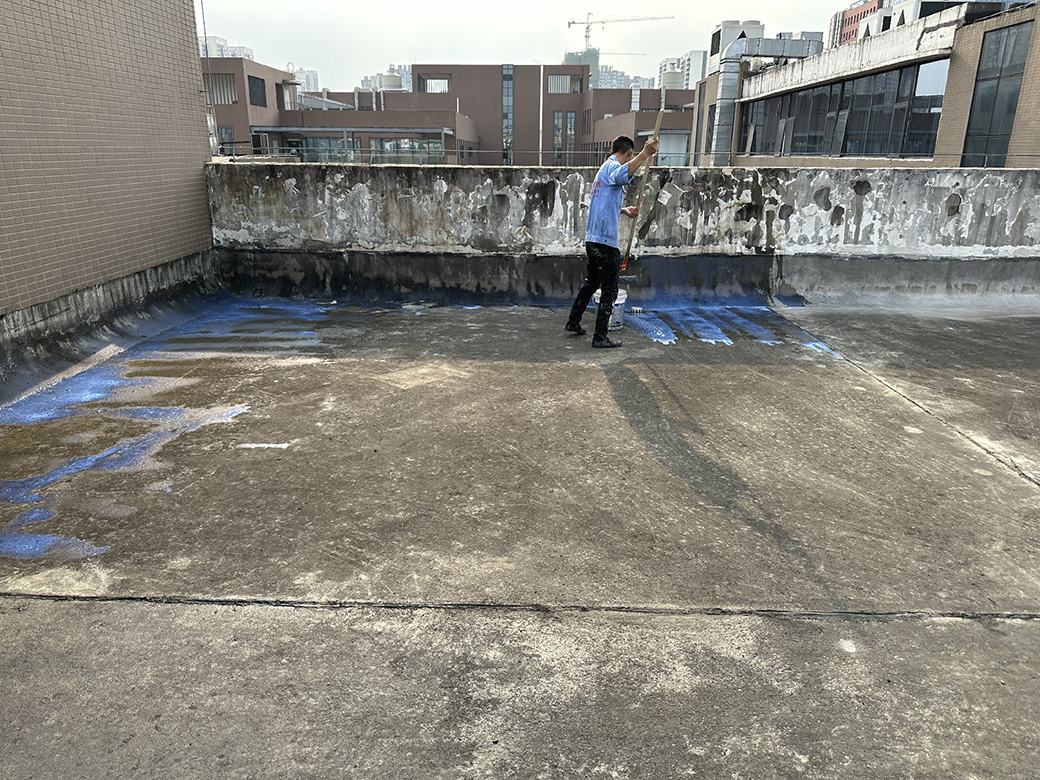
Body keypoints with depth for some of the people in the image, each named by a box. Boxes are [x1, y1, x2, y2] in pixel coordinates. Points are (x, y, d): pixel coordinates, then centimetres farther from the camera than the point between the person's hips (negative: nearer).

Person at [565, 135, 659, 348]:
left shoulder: (605, 167, 22)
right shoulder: (612, 166, -9)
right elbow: (621, 175, -37)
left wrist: (625, 211, 26)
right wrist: (644, 155, -48)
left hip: (592, 239, 10)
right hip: (606, 241, -10)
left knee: (591, 282, 24)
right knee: (609, 291, -3)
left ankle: (573, 322, 33)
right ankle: (600, 337, 0)